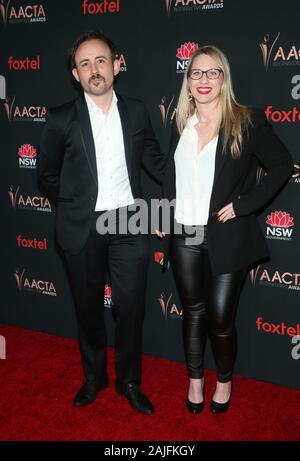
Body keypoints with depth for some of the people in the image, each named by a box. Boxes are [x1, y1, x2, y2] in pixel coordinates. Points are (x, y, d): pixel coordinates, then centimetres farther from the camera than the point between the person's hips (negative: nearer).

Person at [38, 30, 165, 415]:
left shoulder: (136, 112, 3)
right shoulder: (61, 119, -3)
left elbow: (154, 160, 13)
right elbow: (47, 174, 7)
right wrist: (74, 205, 8)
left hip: (129, 224, 1)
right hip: (83, 228, -1)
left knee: (131, 307, 7)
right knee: (88, 308, 14)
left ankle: (129, 381, 30)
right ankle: (94, 377, 37)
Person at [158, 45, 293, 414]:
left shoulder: (248, 121, -6)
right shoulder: (180, 124, 9)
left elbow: (282, 165, -4)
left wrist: (245, 204, -11)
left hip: (226, 238, -4)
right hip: (184, 236, 4)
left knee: (220, 318, 2)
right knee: (193, 312, 15)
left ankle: (225, 380, 31)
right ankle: (195, 380, 35)